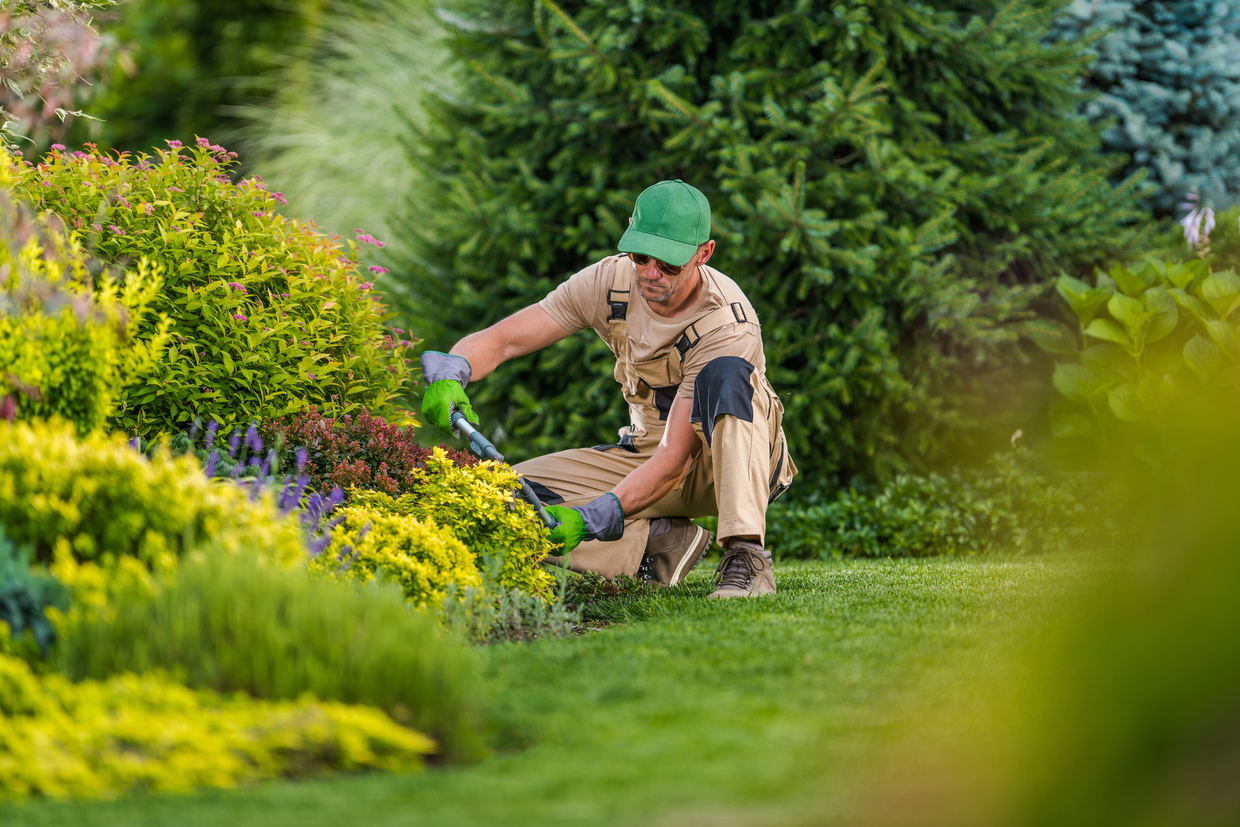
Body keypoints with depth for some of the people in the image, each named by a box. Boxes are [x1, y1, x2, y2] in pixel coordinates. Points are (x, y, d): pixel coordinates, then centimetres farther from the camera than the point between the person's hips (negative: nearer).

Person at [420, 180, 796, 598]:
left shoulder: (728, 324, -29)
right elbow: (500, 340, -13)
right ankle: (659, 542, -7)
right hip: (648, 453, 5)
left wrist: (589, 519, -44)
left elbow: (674, 460, -33)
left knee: (725, 375, -39)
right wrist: (448, 375, -37)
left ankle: (746, 555, -40)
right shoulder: (610, 281, -13)